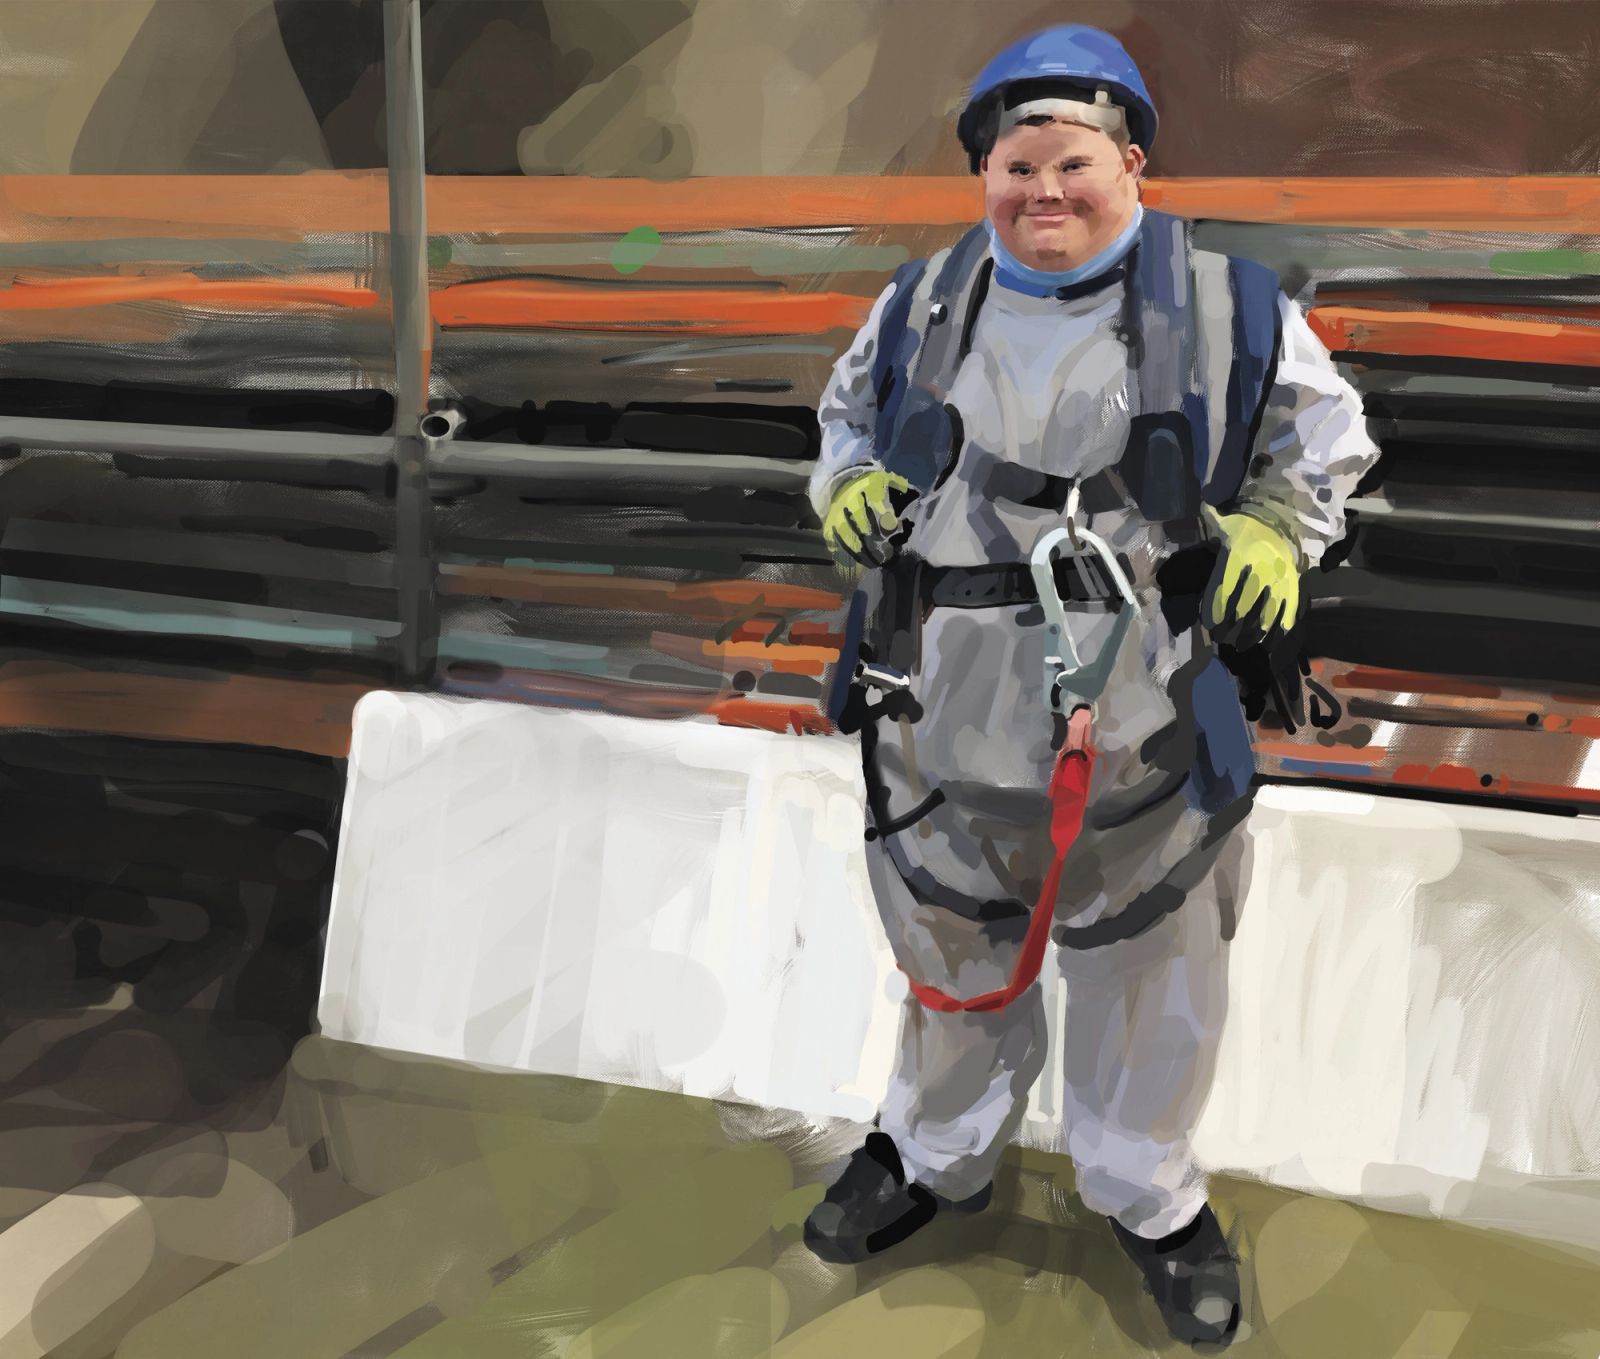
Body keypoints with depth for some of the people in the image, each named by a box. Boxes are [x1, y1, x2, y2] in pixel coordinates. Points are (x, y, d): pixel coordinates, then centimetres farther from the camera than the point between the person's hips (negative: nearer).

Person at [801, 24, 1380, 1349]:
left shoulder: (1225, 308, -5)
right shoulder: (922, 306, 2)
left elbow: (1322, 434, 10)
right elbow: (849, 415, 20)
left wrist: (1275, 529, -9)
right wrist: (848, 484, -2)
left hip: (1143, 729, -1)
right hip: (946, 721, 2)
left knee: (1153, 975, 15)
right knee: (952, 956, 21)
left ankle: (1148, 1190, 43)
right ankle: (936, 1153, 48)